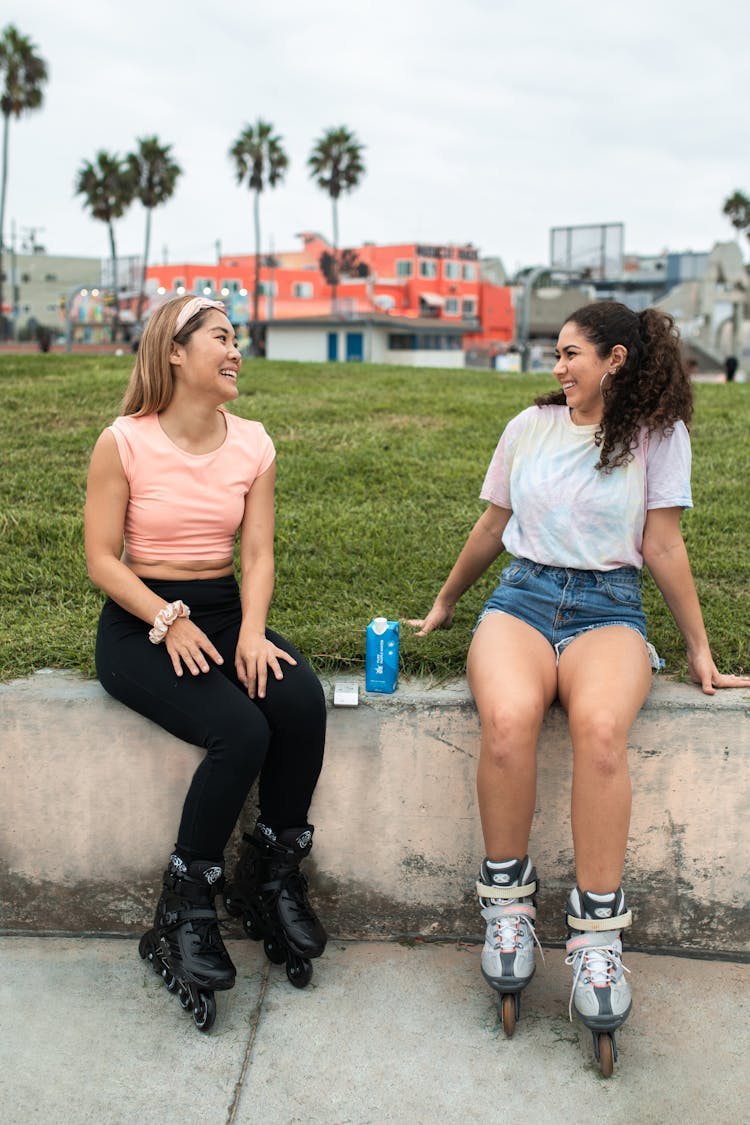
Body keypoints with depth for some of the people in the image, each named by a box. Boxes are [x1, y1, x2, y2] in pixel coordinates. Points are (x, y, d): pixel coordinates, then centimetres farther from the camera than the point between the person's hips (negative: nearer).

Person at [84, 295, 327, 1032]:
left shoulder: (252, 445, 6)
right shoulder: (123, 444, -6)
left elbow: (257, 553, 1)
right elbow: (102, 559, -7)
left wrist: (252, 631, -16)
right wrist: (170, 621, -20)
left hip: (224, 610, 4)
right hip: (140, 623, -4)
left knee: (302, 702, -26)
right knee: (241, 731, -28)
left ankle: (274, 880, -5)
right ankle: (184, 914, -9)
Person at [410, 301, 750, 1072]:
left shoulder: (657, 435, 7)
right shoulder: (529, 427, 13)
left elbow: (663, 550, 8)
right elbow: (490, 528, 22)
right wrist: (444, 604, 29)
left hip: (608, 606, -1)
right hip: (523, 596, 2)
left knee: (599, 727, -37)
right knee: (507, 720, -34)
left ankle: (597, 931, -24)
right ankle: (507, 902, -13)